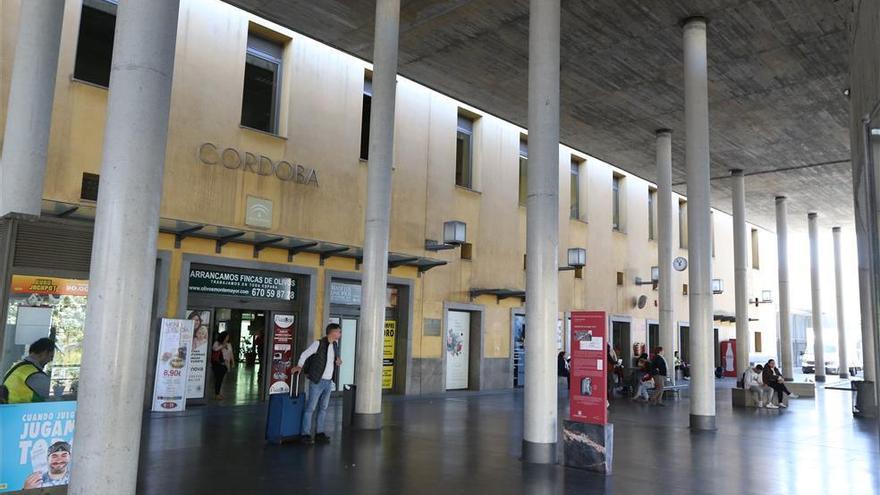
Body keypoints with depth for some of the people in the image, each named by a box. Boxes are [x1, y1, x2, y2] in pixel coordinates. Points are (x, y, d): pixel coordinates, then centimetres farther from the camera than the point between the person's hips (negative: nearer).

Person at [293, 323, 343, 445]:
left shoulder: (335, 344, 8)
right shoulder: (318, 343, -12)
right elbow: (305, 354, -4)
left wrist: (338, 360, 3)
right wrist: (299, 366, -8)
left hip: (329, 382, 7)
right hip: (317, 381, -7)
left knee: (323, 408, 12)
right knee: (310, 408, -1)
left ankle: (319, 433, 20)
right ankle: (305, 434, 5)